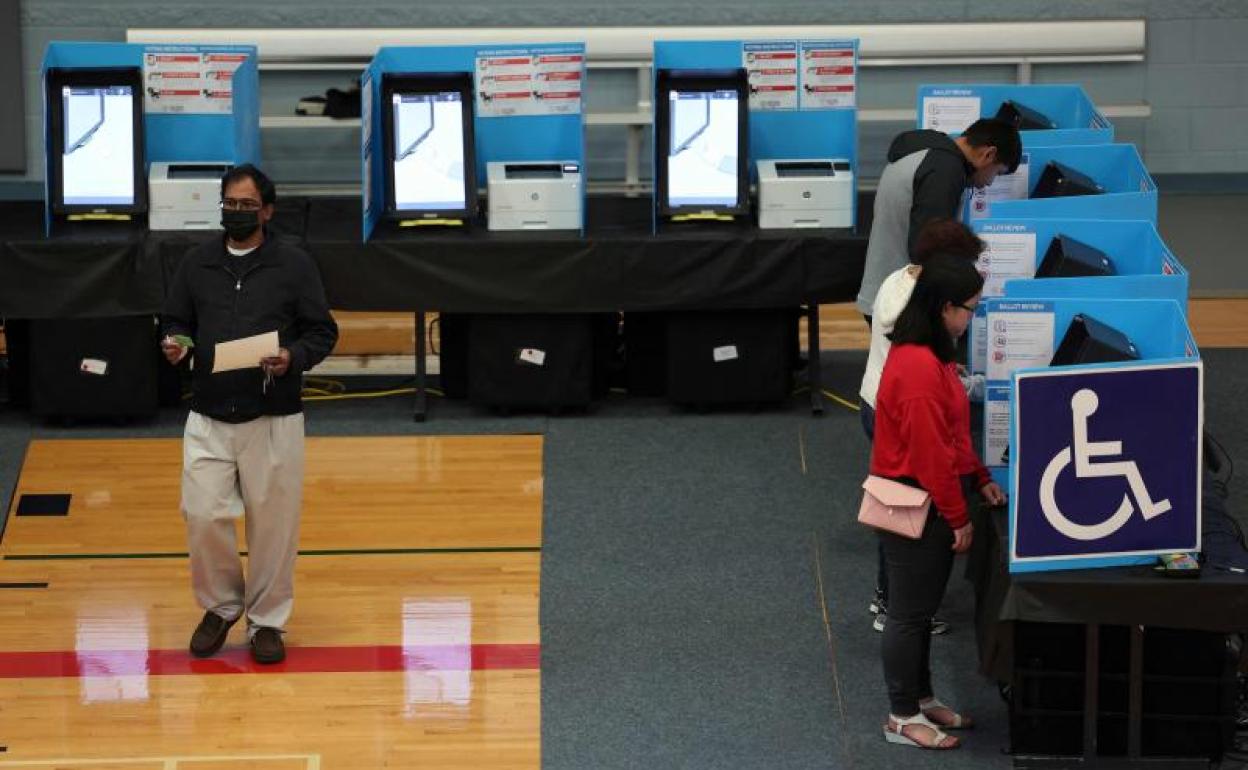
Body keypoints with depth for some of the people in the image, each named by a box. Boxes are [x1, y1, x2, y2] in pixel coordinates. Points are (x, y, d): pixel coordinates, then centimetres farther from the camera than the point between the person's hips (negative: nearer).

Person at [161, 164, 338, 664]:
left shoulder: (294, 264, 0)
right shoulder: (197, 263, 9)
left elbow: (323, 332, 2)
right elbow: (176, 320, 16)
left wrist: (293, 357, -18)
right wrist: (175, 343, -7)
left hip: (273, 417, -2)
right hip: (208, 417, 2)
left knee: (272, 521, 2)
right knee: (203, 516, -3)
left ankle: (266, 620, 18)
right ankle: (220, 606, 20)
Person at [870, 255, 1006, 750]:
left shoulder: (929, 355, 7)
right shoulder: (919, 367, -27)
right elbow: (931, 453, -24)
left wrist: (981, 480, 12)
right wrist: (958, 518, -16)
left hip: (930, 502, 10)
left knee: (921, 609, 19)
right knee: (910, 612, 2)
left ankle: (921, 699, 31)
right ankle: (902, 719, 13)